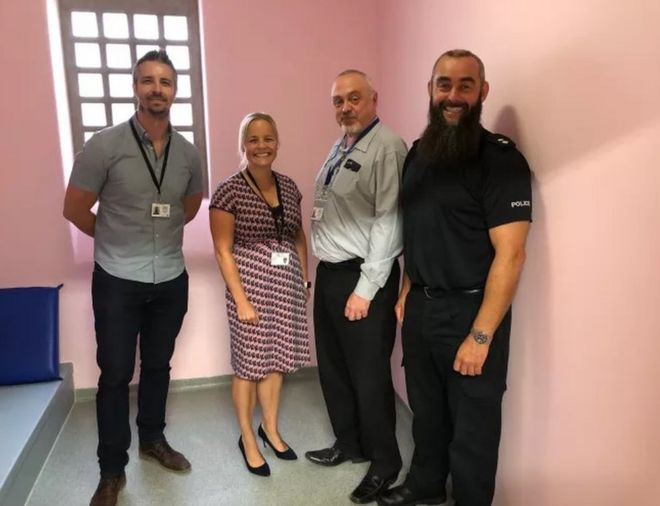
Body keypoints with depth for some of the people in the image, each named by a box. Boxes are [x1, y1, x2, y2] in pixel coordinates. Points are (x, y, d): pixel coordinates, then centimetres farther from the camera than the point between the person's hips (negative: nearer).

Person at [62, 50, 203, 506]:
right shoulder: (104, 145, -12)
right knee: (115, 375, 6)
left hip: (171, 280, 4)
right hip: (118, 281, -3)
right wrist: (121, 240, 6)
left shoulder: (189, 153, 0)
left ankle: (153, 440, 39)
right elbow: (74, 210, -4)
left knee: (158, 366, 18)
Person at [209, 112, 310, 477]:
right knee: (249, 365, 7)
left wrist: (306, 281, 8)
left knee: (276, 360, 15)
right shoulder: (229, 190, -10)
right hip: (251, 286, -5)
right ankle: (247, 439, 28)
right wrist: (240, 299, -14)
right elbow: (223, 250, -11)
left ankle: (270, 429, 35)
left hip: (287, 286, 5)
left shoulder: (289, 186, 6)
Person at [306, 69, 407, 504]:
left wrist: (365, 288, -19)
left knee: (369, 376, 3)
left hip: (361, 278, -9)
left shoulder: (387, 147, -13)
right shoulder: (338, 148, 15)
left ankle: (385, 463, 25)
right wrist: (323, 271, 13)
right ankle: (349, 444, 39)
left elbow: (389, 222, -19)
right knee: (332, 367, 18)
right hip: (329, 273, 9)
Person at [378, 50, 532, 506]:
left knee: (472, 425, 11)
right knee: (426, 409, 23)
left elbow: (510, 255, -18)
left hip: (470, 310, -6)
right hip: (420, 305, 6)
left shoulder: (500, 158, -14)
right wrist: (406, 294, 11)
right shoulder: (418, 152, 7)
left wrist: (480, 335, -20)